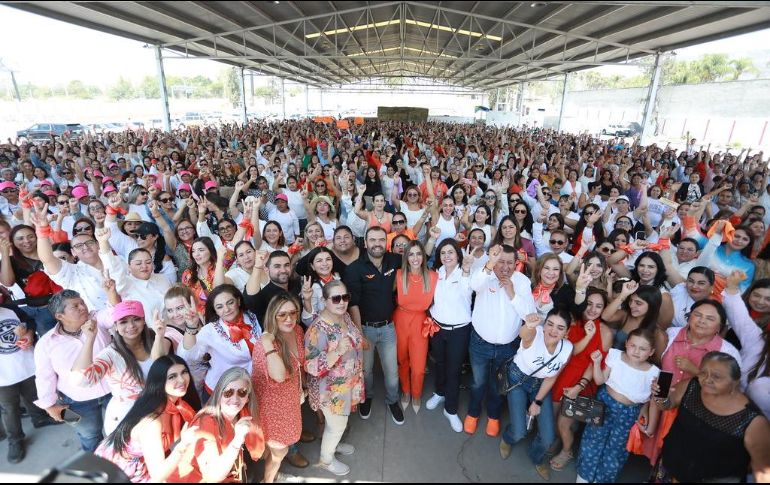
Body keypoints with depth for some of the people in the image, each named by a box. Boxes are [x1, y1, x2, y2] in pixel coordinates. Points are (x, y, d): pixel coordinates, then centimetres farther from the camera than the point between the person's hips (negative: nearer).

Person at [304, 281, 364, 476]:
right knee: (337, 424, 13)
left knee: (339, 420, 28)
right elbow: (311, 366, -31)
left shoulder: (344, 315, -7)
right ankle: (326, 459, 40)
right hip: (332, 388, -7)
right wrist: (337, 352, -43)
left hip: (348, 381, 7)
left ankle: (333, 443, 55)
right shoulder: (318, 329, -32)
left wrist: (357, 370, 16)